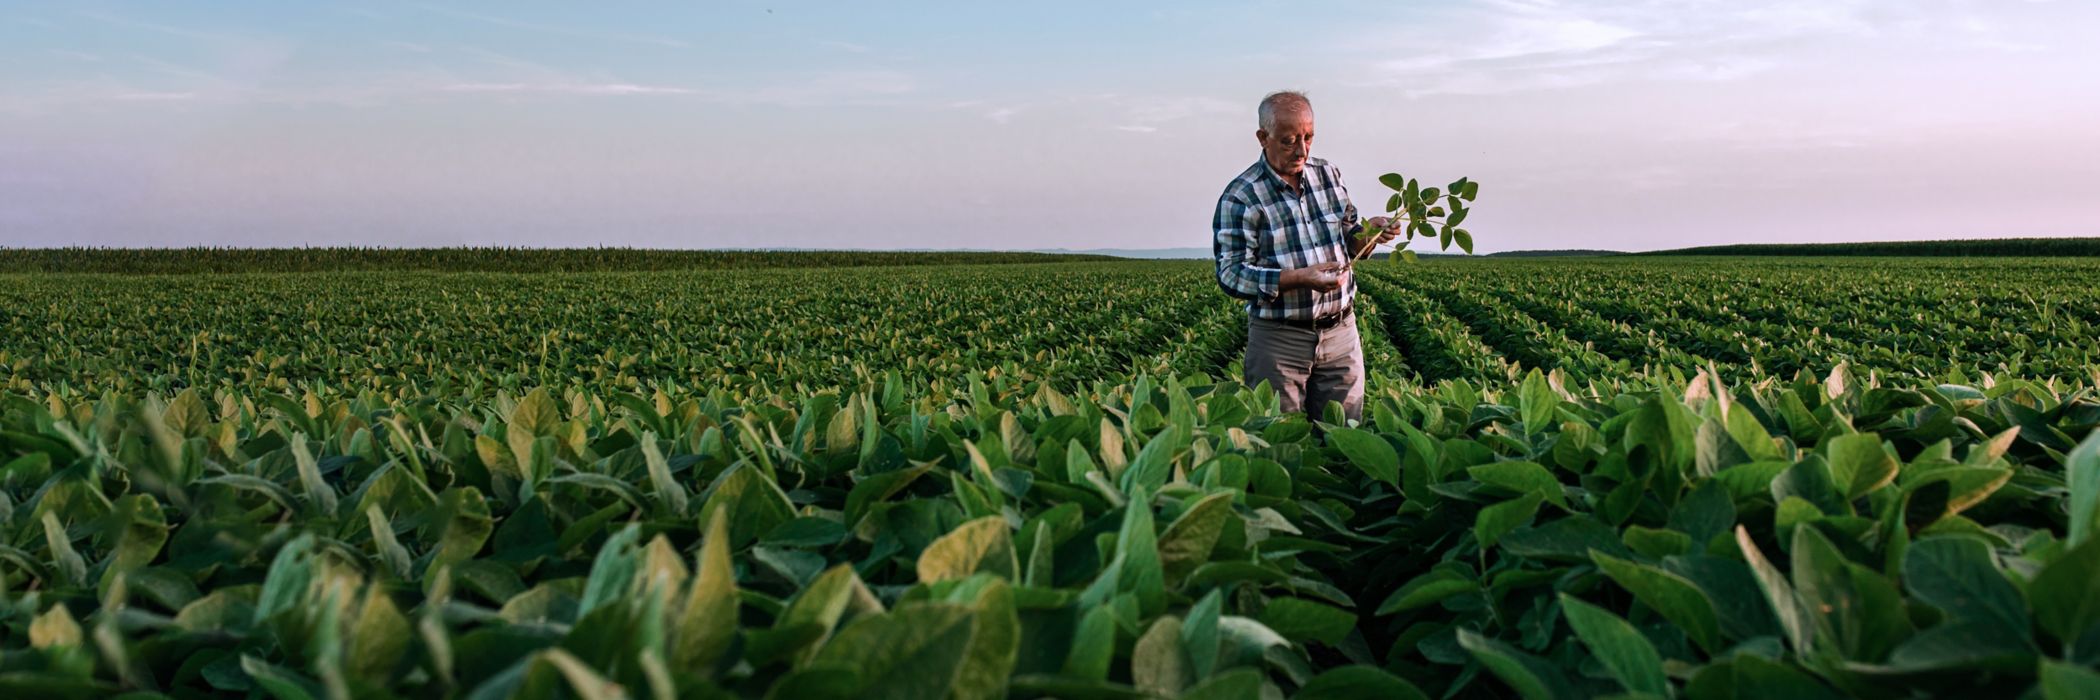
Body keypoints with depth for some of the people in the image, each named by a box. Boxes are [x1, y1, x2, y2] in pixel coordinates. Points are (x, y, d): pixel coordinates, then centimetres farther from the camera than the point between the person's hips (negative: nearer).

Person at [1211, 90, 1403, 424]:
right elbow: (1231, 275, -15)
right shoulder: (1240, 197, -11)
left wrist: (1367, 232, -6)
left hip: (1340, 331, 5)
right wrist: (1300, 278, -25)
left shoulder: (1328, 175, 7)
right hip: (1279, 338, -4)